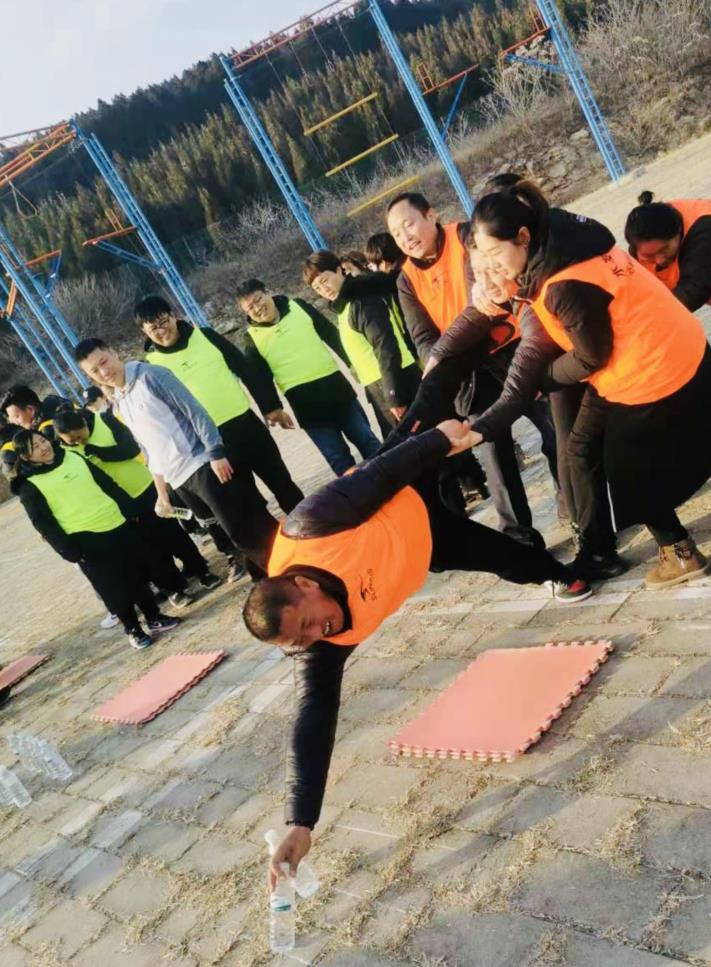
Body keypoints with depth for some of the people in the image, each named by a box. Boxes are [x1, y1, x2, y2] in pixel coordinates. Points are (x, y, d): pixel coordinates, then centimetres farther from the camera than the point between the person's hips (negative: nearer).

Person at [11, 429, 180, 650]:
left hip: (117, 524, 5)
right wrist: (70, 551, -15)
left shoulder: (73, 457, 10)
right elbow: (44, 524, -8)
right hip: (84, 540, -5)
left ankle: (154, 619, 29)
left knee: (139, 574, 12)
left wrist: (128, 508, 13)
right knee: (113, 588, 1)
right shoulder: (30, 487, -5)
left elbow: (106, 483, 16)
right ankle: (133, 630, 20)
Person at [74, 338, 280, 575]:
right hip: (179, 482, 6)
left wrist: (215, 453, -16)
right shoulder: (118, 406, 14)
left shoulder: (151, 376, -5)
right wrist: (162, 494, 18)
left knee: (248, 528, -6)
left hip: (201, 465, -6)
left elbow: (194, 411, -10)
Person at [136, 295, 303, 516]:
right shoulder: (150, 366, -3)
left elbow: (248, 371, 7)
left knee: (282, 482, 11)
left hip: (246, 423, 2)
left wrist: (271, 407, 4)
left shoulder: (205, 336, 4)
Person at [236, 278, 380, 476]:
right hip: (303, 402, -2)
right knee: (339, 459, -2)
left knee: (368, 441, 8)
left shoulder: (299, 307, 3)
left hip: (336, 386, 2)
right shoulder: (253, 338, -2)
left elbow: (333, 336, 9)